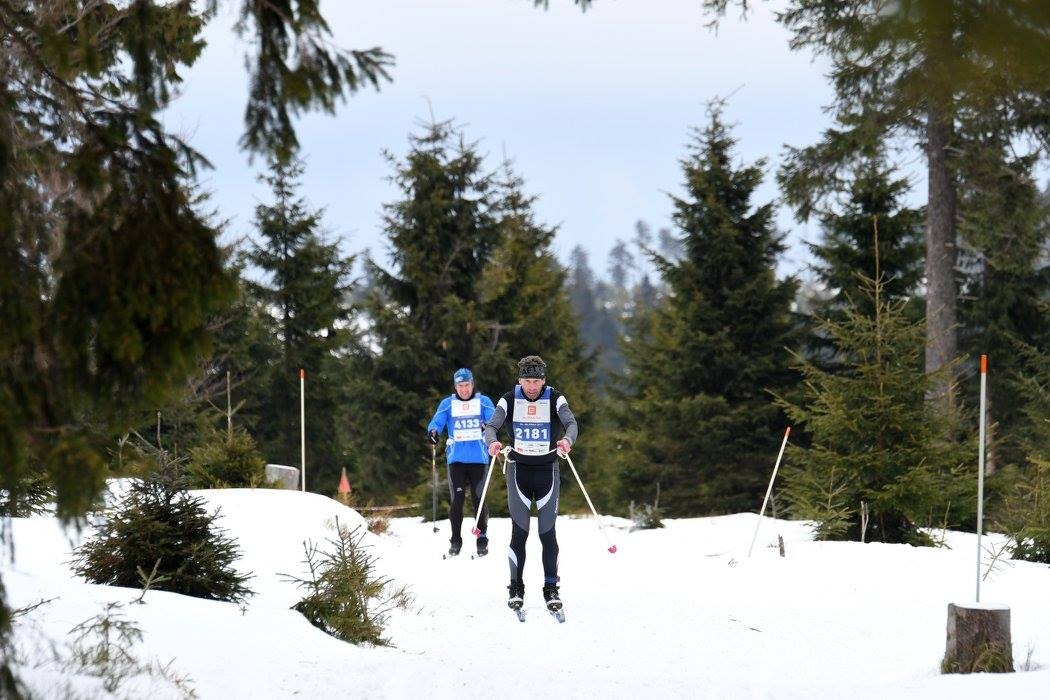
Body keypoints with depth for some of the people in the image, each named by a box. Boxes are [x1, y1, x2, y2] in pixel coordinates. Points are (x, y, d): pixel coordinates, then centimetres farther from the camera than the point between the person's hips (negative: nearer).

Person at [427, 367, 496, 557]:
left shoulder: (483, 402, 8)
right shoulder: (448, 404, 10)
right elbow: (437, 422, 0)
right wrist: (433, 431, -23)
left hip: (479, 458, -1)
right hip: (456, 458, 1)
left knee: (479, 499, -3)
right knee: (456, 500, -4)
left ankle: (482, 540, 8)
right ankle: (455, 541, 4)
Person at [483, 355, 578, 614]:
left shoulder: (555, 399, -5)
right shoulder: (510, 400, -3)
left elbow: (571, 422, -19)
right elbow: (491, 425, -13)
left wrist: (568, 439, -43)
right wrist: (492, 442, -37)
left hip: (547, 469, 0)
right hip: (519, 469, 0)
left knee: (547, 532, -3)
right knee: (519, 531, -3)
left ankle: (551, 589, 2)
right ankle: (516, 588, 5)